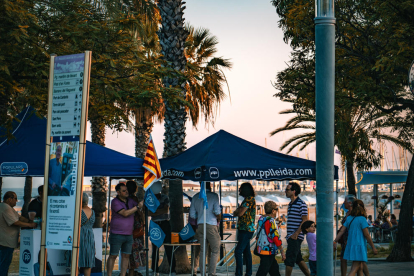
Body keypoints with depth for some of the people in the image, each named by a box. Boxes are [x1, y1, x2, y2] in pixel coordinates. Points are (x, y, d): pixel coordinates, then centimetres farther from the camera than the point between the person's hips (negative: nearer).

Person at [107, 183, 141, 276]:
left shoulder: (130, 201, 10)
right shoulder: (115, 202, -11)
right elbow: (125, 213, -20)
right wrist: (138, 206, -18)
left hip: (128, 235, 6)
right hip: (117, 235, -6)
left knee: (126, 256, 5)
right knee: (113, 256, -1)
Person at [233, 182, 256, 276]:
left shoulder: (249, 199, -14)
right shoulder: (248, 199, 18)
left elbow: (240, 213, -19)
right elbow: (235, 213, 22)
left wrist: (237, 211, 1)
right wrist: (238, 211, 0)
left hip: (246, 230, -11)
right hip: (245, 229, 11)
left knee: (238, 251, -13)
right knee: (246, 252, 14)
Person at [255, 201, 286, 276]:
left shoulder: (261, 219, 8)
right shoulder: (271, 221, -17)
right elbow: (276, 237, -18)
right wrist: (282, 252, -12)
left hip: (260, 249, 9)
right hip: (268, 252, -9)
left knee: (274, 268, 19)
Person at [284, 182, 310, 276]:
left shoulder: (301, 204, -10)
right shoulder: (290, 204, 16)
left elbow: (305, 221, -14)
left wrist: (296, 234, -18)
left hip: (296, 237, -9)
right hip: (291, 237, 9)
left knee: (289, 259, -10)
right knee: (298, 259, 14)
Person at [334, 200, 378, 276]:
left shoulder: (349, 218, 9)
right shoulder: (362, 219, -9)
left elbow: (342, 231, 1)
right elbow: (366, 235, -10)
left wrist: (334, 241, 0)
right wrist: (373, 247, -3)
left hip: (350, 245, 7)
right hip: (359, 246, -7)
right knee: (354, 270, -11)